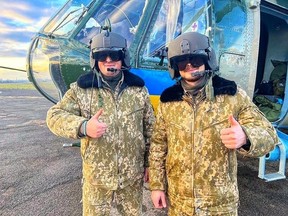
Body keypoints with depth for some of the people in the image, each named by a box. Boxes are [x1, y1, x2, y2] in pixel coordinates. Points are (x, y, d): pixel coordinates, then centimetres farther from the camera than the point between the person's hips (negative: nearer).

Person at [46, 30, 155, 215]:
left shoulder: (138, 88, -2)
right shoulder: (81, 89, -8)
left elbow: (150, 128, 3)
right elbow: (54, 116, -6)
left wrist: (149, 163, 6)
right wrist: (83, 127, -26)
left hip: (133, 175, 2)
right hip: (96, 175, -1)